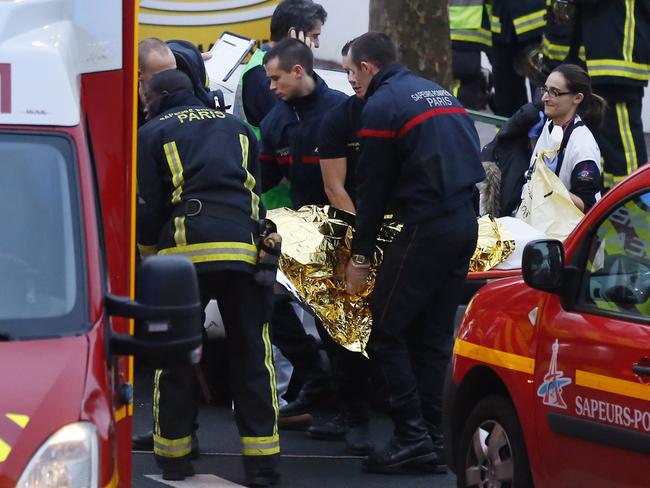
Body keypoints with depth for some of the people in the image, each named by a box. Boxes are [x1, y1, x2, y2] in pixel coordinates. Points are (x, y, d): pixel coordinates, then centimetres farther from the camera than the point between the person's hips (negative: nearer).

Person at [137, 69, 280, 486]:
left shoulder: (152, 134, 11)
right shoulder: (237, 128, 24)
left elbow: (148, 206, 6)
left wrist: (149, 250, 21)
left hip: (186, 248, -3)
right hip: (245, 246, 3)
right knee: (253, 356, 5)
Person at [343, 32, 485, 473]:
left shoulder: (382, 106, -5)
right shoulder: (439, 93, 20)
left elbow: (373, 187, -5)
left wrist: (361, 255, 1)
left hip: (427, 227, -8)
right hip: (466, 222, 8)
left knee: (387, 330, -3)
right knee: (433, 334, 12)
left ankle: (412, 435, -9)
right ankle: (432, 441, 10)